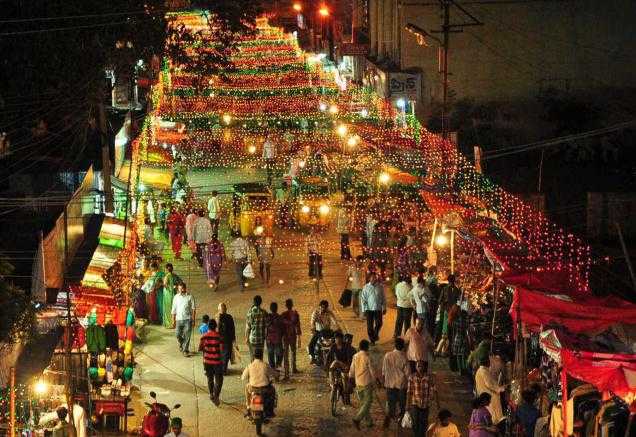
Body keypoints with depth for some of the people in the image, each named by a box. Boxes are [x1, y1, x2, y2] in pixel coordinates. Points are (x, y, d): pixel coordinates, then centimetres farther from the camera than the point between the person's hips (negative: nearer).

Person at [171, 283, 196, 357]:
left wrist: (193, 319, -6)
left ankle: (185, 350, 5)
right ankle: (181, 344, 32)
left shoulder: (190, 297, 1)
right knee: (178, 335, 2)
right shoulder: (176, 297, 8)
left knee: (187, 336, -5)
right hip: (179, 319, 2)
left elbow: (193, 309, 1)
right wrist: (173, 321, 8)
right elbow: (174, 310, 11)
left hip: (188, 319, -2)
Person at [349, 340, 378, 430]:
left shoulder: (355, 357, 0)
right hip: (367, 384, -6)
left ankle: (369, 421, 25)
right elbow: (371, 371, -9)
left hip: (358, 384, 6)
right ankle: (357, 419, -17)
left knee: (363, 403, 17)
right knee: (367, 403, -1)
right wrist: (373, 381, 6)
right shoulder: (367, 358, -14)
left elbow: (351, 371, 5)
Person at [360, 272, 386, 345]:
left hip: (378, 309, 0)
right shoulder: (366, 287, -2)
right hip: (369, 309, 0)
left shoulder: (380, 286, 0)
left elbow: (383, 298, 7)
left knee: (378, 323, -6)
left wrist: (384, 308, 6)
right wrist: (364, 310, -4)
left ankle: (376, 334, 23)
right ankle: (371, 339, 18)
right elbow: (363, 299, 0)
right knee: (370, 325, 4)